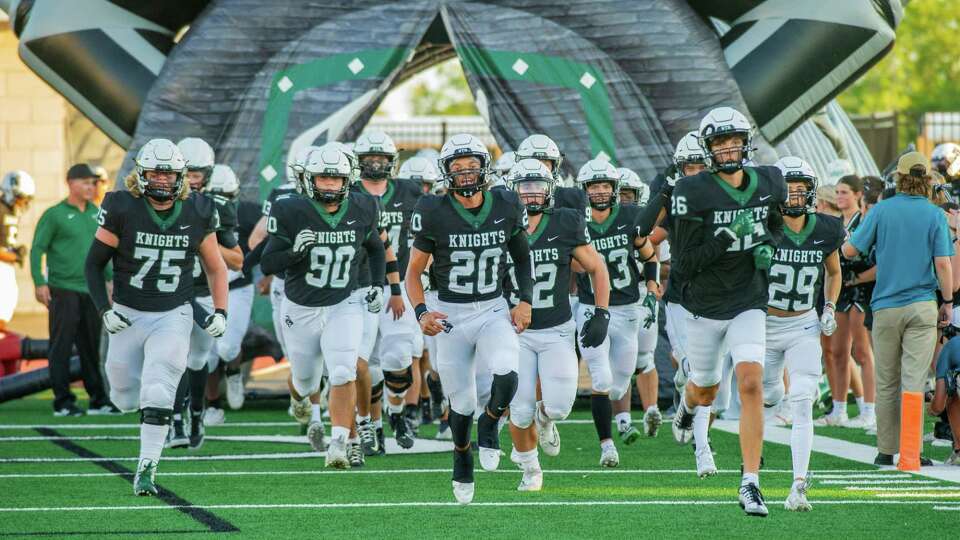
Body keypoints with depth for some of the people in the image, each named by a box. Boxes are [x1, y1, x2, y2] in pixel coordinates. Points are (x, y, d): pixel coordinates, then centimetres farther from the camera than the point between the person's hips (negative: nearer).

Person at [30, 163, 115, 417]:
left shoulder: (96, 213, 13)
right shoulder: (54, 215, -4)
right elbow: (37, 250, -5)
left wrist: (111, 279, 20)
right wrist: (39, 282, -14)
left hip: (91, 290, 6)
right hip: (63, 290, -6)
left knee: (91, 348, 10)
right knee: (61, 348, -3)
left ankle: (98, 400, 15)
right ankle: (63, 402, -1)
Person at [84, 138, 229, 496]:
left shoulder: (197, 214, -5)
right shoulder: (122, 210, -10)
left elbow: (215, 268, 10)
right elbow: (94, 264, -1)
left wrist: (220, 311, -1)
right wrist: (104, 310, -11)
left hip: (173, 316, -1)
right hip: (128, 316, 1)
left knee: (157, 395, -16)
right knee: (127, 398, 9)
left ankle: (146, 469, -9)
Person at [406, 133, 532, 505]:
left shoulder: (507, 208, -4)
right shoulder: (435, 214, -11)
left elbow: (523, 257, 13)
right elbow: (413, 272, -2)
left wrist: (526, 301, 2)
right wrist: (421, 313, -17)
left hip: (493, 311, 1)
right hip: (451, 316, -1)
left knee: (506, 376, -28)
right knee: (462, 404, 5)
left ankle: (489, 423, 6)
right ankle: (462, 457, 38)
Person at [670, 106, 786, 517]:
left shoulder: (768, 183, -3)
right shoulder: (694, 193, -16)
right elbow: (683, 265, -17)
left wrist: (767, 246, -2)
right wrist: (725, 240, -29)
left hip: (749, 305, 1)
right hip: (705, 306, -1)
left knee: (751, 386, -17)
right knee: (706, 393, 17)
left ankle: (750, 483, -14)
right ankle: (686, 406, 57)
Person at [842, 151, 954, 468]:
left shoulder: (882, 210, -2)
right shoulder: (934, 215, -3)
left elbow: (849, 251, 0)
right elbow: (943, 263, -7)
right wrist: (948, 302, 4)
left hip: (886, 307, 1)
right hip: (922, 305, -1)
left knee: (886, 384, 9)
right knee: (914, 382, -2)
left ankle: (886, 450, 11)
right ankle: (911, 451, -5)